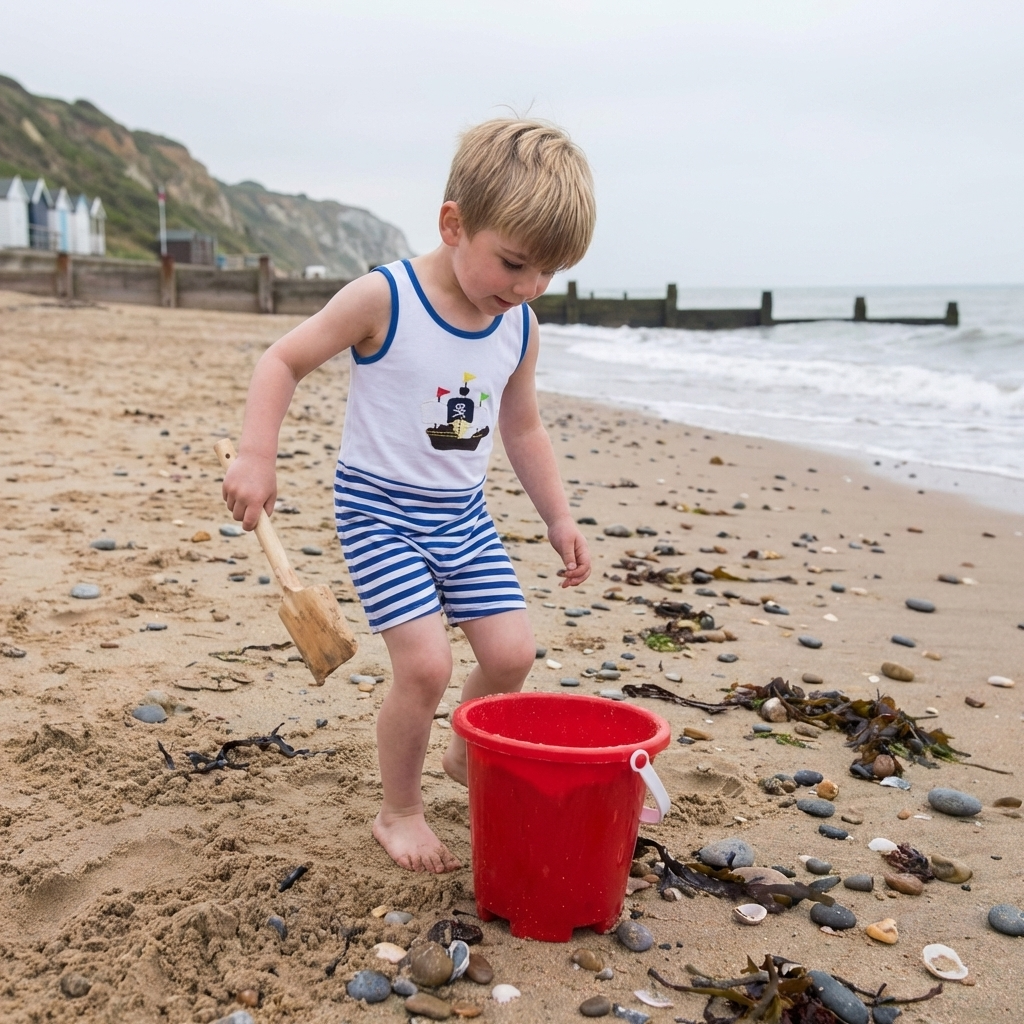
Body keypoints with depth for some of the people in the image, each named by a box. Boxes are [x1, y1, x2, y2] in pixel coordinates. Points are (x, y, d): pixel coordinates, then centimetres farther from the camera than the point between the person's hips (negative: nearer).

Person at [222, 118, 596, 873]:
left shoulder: (521, 328, 0)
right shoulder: (383, 300, -17)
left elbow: (524, 428, 13)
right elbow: (283, 362, -10)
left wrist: (559, 518, 11)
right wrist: (256, 456, -20)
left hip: (464, 514, 6)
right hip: (380, 509, -5)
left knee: (512, 653, 2)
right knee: (427, 665, -15)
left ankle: (468, 756, 34)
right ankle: (399, 813, 9)